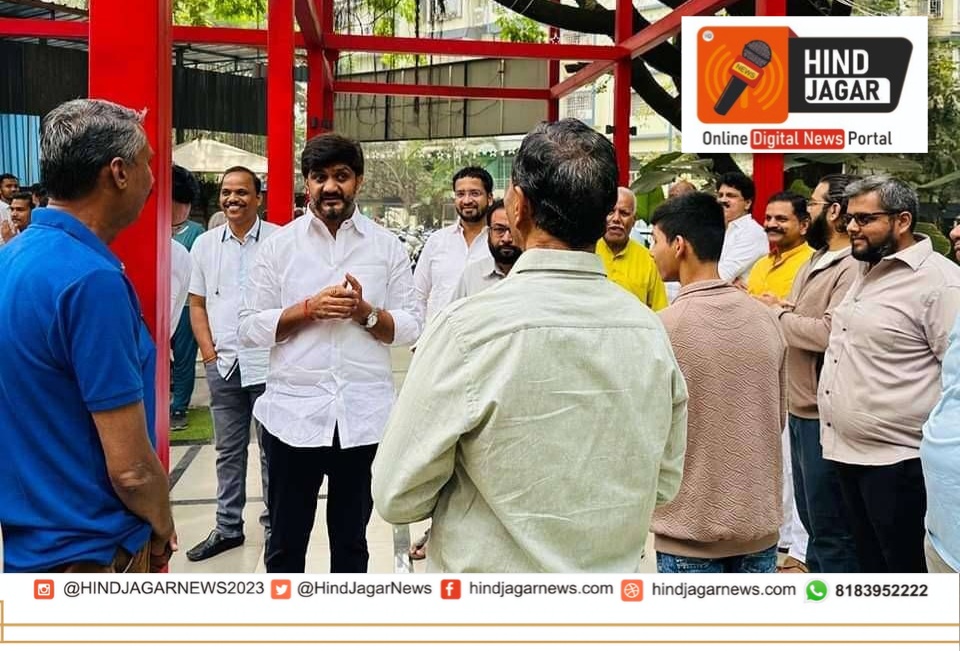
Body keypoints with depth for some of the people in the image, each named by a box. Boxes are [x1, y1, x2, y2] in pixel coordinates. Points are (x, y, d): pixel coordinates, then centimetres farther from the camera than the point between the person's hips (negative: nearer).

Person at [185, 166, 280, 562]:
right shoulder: (205, 244, 7)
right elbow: (197, 302, 12)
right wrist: (208, 349, 3)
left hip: (268, 362, -4)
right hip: (222, 363, 4)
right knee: (228, 450, 14)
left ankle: (274, 524, 21)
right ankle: (228, 527, 25)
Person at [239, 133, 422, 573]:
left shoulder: (387, 246, 3)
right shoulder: (279, 244, 2)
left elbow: (410, 328, 2)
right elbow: (250, 328, -1)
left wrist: (365, 312, -15)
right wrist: (309, 308, -15)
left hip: (364, 415, 1)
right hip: (293, 413, 0)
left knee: (351, 540, 16)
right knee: (285, 542, 12)